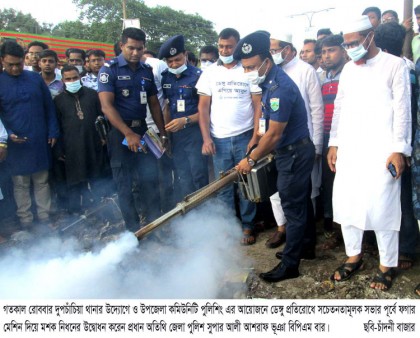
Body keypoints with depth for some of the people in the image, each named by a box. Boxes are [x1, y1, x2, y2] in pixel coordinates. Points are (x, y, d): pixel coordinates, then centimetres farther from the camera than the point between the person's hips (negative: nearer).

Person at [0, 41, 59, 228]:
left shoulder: (35, 78, 3)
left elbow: (49, 107, 7)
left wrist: (53, 132, 3)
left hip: (40, 140, 2)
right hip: (16, 143, -2)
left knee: (42, 181, 12)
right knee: (20, 183, 8)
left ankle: (44, 218, 24)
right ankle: (25, 221, 20)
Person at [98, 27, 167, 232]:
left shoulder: (147, 70, 9)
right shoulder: (109, 69, -7)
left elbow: (154, 103, 12)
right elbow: (106, 106, -16)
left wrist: (163, 133, 6)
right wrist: (128, 133, -23)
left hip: (142, 129, 5)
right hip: (119, 131, -4)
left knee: (150, 178, 6)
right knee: (124, 184, 4)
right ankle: (133, 229, 15)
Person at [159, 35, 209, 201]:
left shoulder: (198, 75, -10)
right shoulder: (165, 77, 7)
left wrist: (185, 121, -22)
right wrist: (166, 130, 9)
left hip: (194, 130, -5)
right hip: (175, 133, 5)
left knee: (198, 175, -1)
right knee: (183, 178, 13)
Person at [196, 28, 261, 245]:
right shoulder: (210, 72, 6)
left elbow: (259, 106, 0)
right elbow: (203, 107, 5)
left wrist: (255, 138, -7)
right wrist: (206, 138, -3)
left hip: (245, 137, -1)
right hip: (219, 139, 2)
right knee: (223, 187, 6)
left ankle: (247, 225, 19)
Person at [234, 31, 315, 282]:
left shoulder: (280, 88, -24)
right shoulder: (272, 81, 7)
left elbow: (274, 134, -23)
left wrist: (251, 159, -15)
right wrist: (264, 151, 13)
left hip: (295, 154, -10)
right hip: (293, 151, 10)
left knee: (294, 209, -1)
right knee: (299, 205, 19)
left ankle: (290, 265, 11)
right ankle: (303, 247, 34)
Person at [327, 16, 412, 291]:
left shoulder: (394, 65, -1)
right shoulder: (348, 68, 14)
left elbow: (402, 109, -5)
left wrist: (399, 149, -11)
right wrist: (334, 143, 11)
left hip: (381, 151, -5)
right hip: (348, 149, 5)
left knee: (382, 206, -3)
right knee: (345, 203, 6)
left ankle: (387, 265, 13)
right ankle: (354, 256, 24)